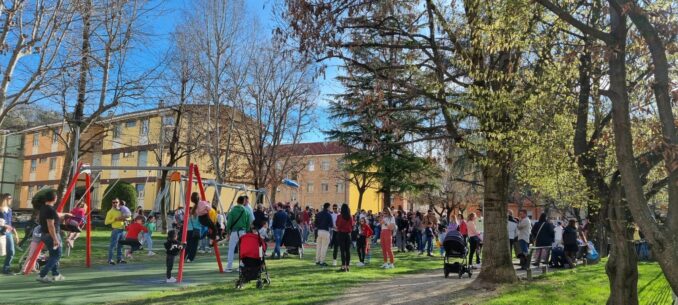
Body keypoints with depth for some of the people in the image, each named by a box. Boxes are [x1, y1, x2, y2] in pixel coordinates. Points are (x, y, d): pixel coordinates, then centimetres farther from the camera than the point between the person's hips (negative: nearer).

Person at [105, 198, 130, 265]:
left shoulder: (121, 210, 13)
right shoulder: (110, 212, -4)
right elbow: (106, 222, -10)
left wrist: (125, 219, 0)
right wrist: (115, 219, -17)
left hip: (122, 230, 6)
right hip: (116, 230, -6)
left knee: (120, 245, 12)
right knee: (112, 245, -6)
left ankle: (119, 258, 20)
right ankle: (110, 259, 0)